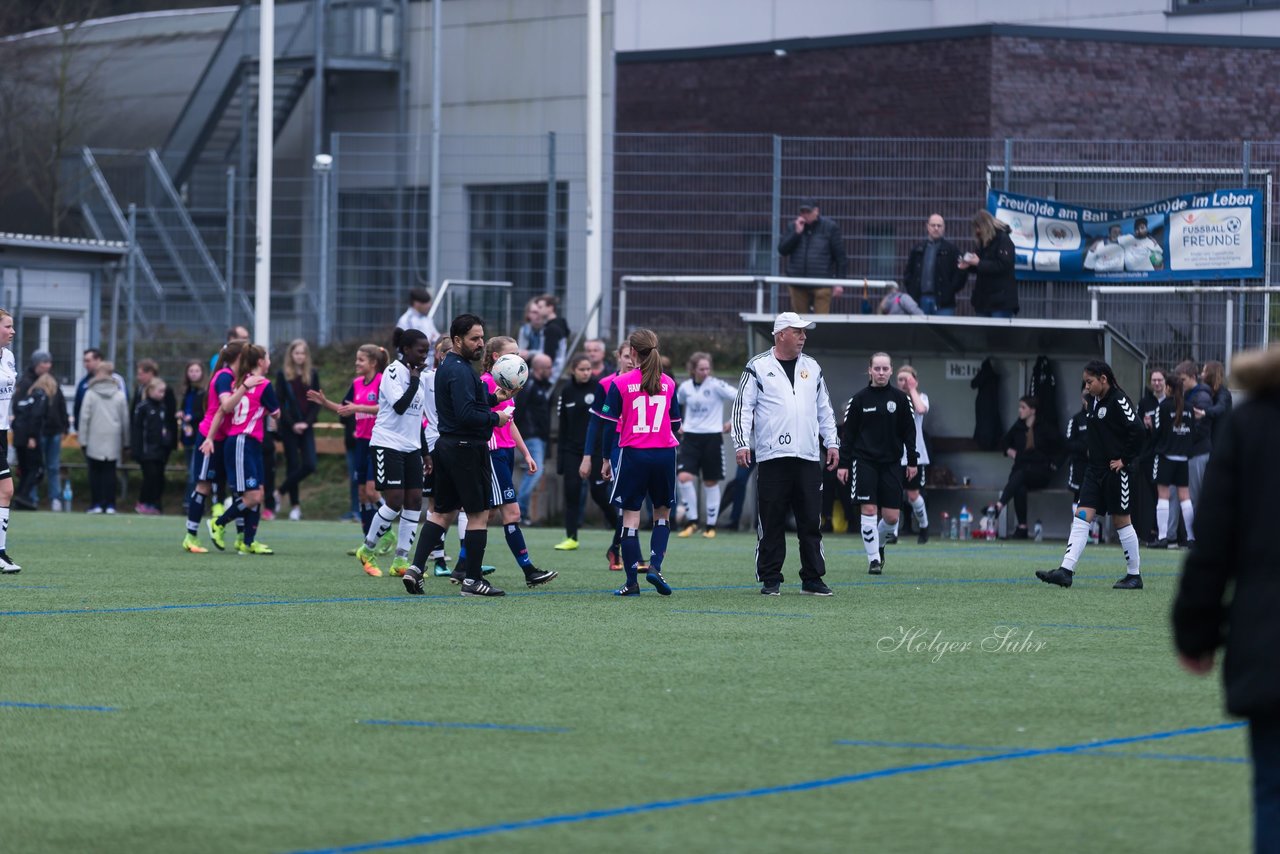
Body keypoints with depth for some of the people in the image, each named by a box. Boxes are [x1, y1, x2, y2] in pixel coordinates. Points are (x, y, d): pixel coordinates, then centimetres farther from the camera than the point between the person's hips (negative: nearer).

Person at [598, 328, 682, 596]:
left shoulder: (620, 384, -5)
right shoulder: (669, 383, 4)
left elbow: (610, 425, -4)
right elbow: (675, 423, 11)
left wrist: (607, 459, 5)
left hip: (633, 454, -2)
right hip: (664, 454, 2)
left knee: (630, 516, 3)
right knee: (662, 514, 17)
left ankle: (632, 581, 2)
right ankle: (655, 566, -2)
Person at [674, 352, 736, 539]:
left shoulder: (716, 385, -9)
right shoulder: (685, 387, 4)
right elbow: (676, 404, 25)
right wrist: (678, 424, 14)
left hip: (712, 437, -3)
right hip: (690, 437, 3)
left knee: (711, 482, 4)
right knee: (684, 477, -14)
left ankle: (711, 526, 16)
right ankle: (692, 521, -3)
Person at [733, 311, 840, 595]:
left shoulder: (812, 367, 16)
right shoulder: (758, 367, 2)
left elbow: (824, 409, 21)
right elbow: (743, 407, 0)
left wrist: (832, 442, 14)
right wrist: (741, 444, -9)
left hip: (808, 458, 4)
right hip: (772, 457, -4)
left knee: (811, 521, 3)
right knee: (771, 523, -1)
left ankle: (812, 579, 9)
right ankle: (770, 580, 5)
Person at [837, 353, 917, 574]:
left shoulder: (900, 398, 3)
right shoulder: (859, 398, 0)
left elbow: (909, 431, 8)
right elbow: (847, 433, 2)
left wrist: (912, 462, 5)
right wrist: (843, 463, -2)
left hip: (891, 463, 2)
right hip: (864, 462, -2)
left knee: (891, 516, 0)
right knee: (868, 510, -9)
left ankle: (878, 544, 29)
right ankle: (873, 559, -2)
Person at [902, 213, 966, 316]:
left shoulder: (951, 249, 3)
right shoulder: (918, 249, 14)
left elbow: (961, 272, 0)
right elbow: (908, 272, 19)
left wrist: (950, 290, -9)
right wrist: (911, 291, 7)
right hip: (921, 299, 3)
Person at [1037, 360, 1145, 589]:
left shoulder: (1118, 401, -14)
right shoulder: (1094, 401, 12)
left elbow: (1137, 430, -21)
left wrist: (1125, 459, -16)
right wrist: (1092, 454, 12)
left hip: (1116, 471, -8)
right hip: (1096, 468, 8)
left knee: (1121, 521, 1)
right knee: (1081, 517, -3)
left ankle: (1134, 575, 13)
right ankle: (1065, 571, -10)